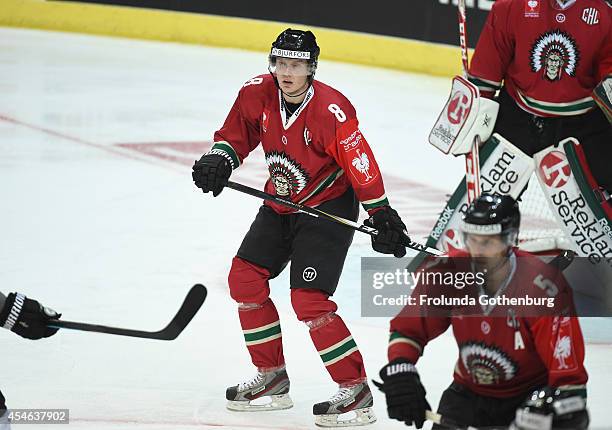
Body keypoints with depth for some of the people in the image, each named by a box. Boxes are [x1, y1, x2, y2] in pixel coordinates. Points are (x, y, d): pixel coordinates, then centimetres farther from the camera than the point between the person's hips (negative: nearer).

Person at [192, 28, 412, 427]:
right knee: (244, 278, 7)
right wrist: (219, 159, -13)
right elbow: (236, 135, 7)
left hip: (327, 205, -8)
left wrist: (382, 217, -19)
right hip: (281, 203, 8)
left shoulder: (331, 110, -27)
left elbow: (361, 166, -22)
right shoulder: (257, 94, -9)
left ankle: (356, 391, -7)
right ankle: (272, 377, 19)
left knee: (308, 300, -16)